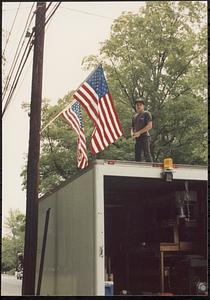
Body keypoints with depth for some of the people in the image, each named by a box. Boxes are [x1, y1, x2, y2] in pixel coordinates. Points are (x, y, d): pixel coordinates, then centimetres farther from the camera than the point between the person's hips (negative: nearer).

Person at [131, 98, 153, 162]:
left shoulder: (146, 113, -1)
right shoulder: (134, 116, 20)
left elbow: (150, 126, -11)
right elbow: (132, 127, 26)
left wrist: (139, 132, -14)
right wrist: (132, 133, 2)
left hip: (145, 137, -7)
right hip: (137, 139, 7)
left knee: (147, 155, -12)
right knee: (137, 156, 7)